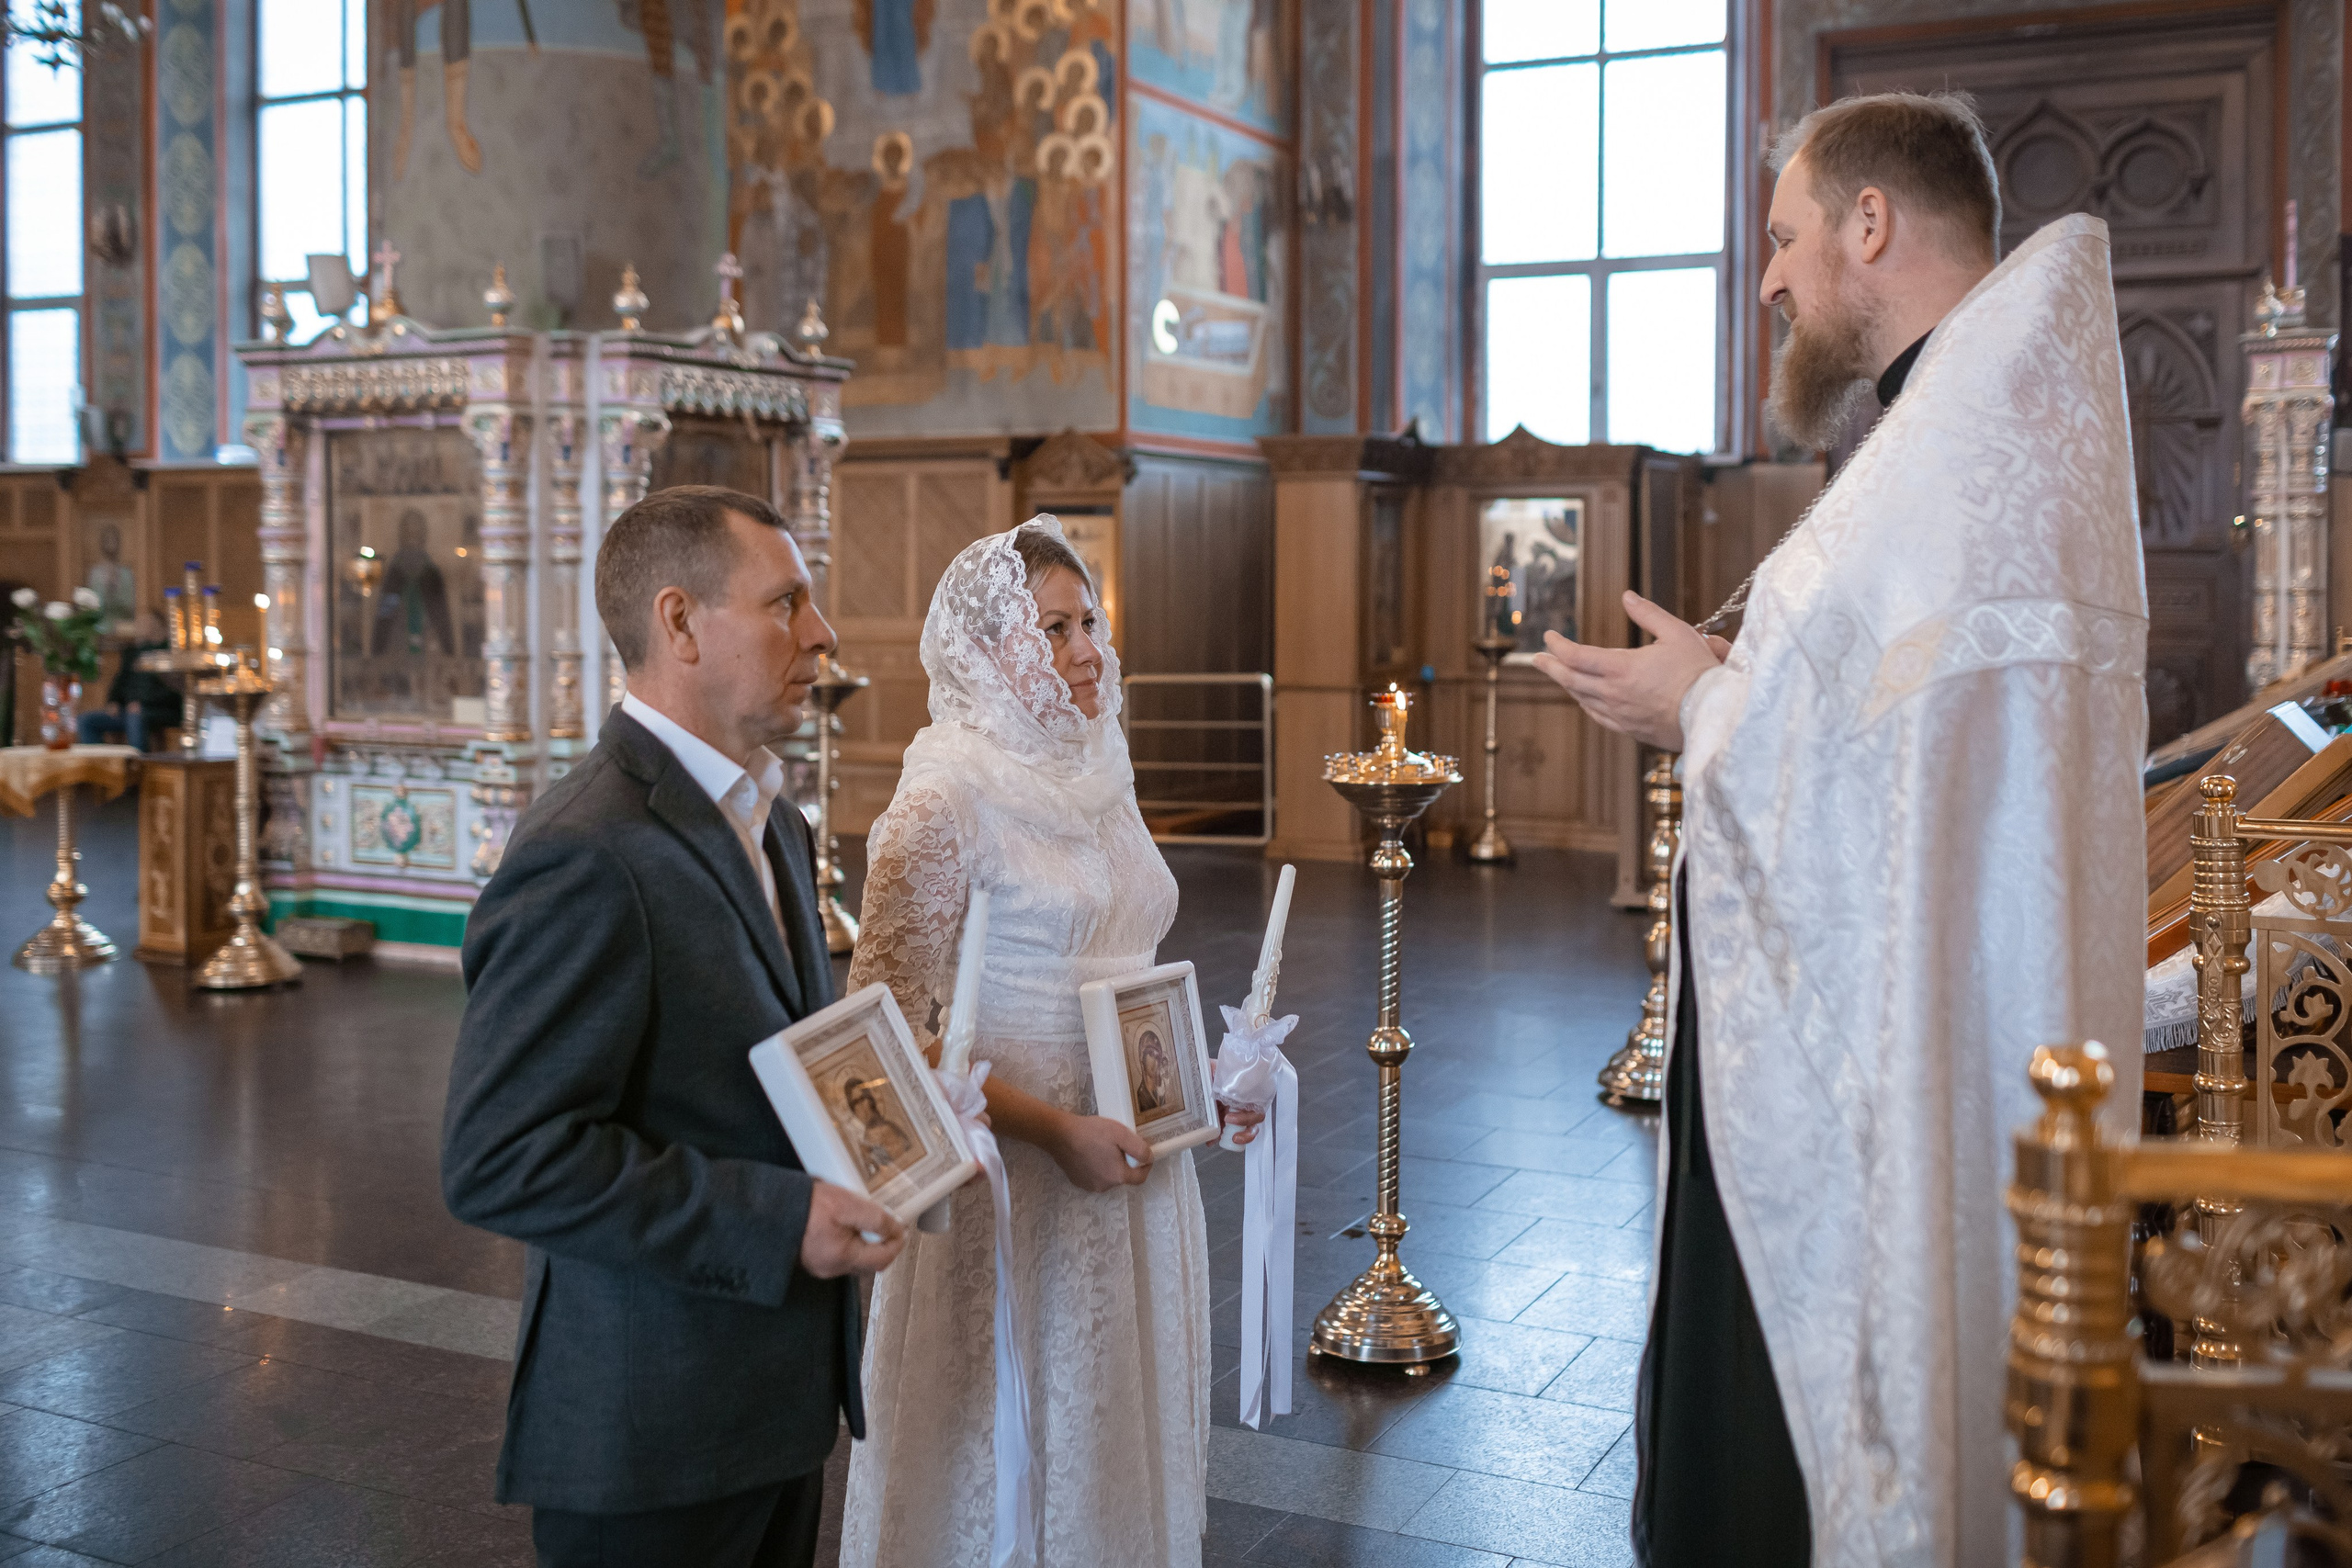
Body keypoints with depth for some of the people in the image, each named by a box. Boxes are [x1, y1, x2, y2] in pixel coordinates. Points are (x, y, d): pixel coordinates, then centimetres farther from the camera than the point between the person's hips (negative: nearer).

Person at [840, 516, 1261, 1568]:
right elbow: (889, 1032, -16)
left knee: (1121, 1423, 17)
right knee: (1012, 1436, 8)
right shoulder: (946, 799, -14)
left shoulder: (1097, 773, 8)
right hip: (1015, 1169, -7)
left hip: (1130, 1158, 7)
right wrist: (1053, 1129, -20)